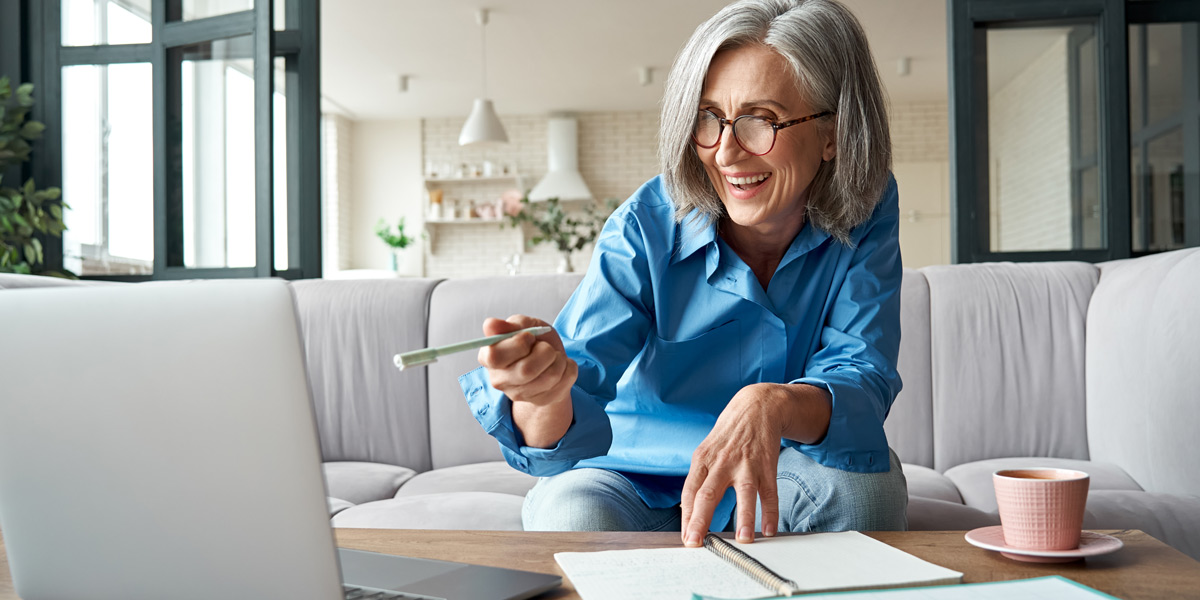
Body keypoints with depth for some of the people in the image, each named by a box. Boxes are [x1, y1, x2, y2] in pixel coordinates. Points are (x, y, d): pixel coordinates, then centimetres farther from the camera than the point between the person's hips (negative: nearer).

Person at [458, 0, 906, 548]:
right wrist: (544, 396, -55)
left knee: (863, 479, -29)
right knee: (572, 513, -33)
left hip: (776, 481, 2)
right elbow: (572, 433, -29)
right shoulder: (645, 229, -21)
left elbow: (860, 376, -24)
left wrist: (772, 405, -47)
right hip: (640, 480, -1)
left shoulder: (864, 216, -14)